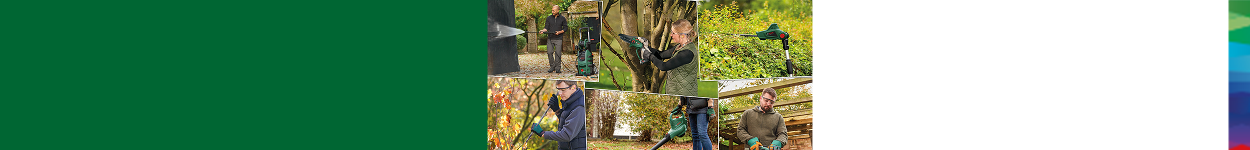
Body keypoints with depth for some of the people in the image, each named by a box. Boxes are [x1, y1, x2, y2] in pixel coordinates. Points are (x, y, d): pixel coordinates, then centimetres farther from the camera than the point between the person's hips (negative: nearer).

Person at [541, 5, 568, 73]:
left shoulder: (562, 18, 5)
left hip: (558, 39, -2)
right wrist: (543, 30, -14)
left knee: (557, 53, -6)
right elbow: (546, 27, 7)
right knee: (549, 52, -5)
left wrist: (560, 32, -9)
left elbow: (565, 28, 6)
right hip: (550, 38, 2)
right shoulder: (549, 18, 9)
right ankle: (552, 66, 8)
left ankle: (557, 68, 1)